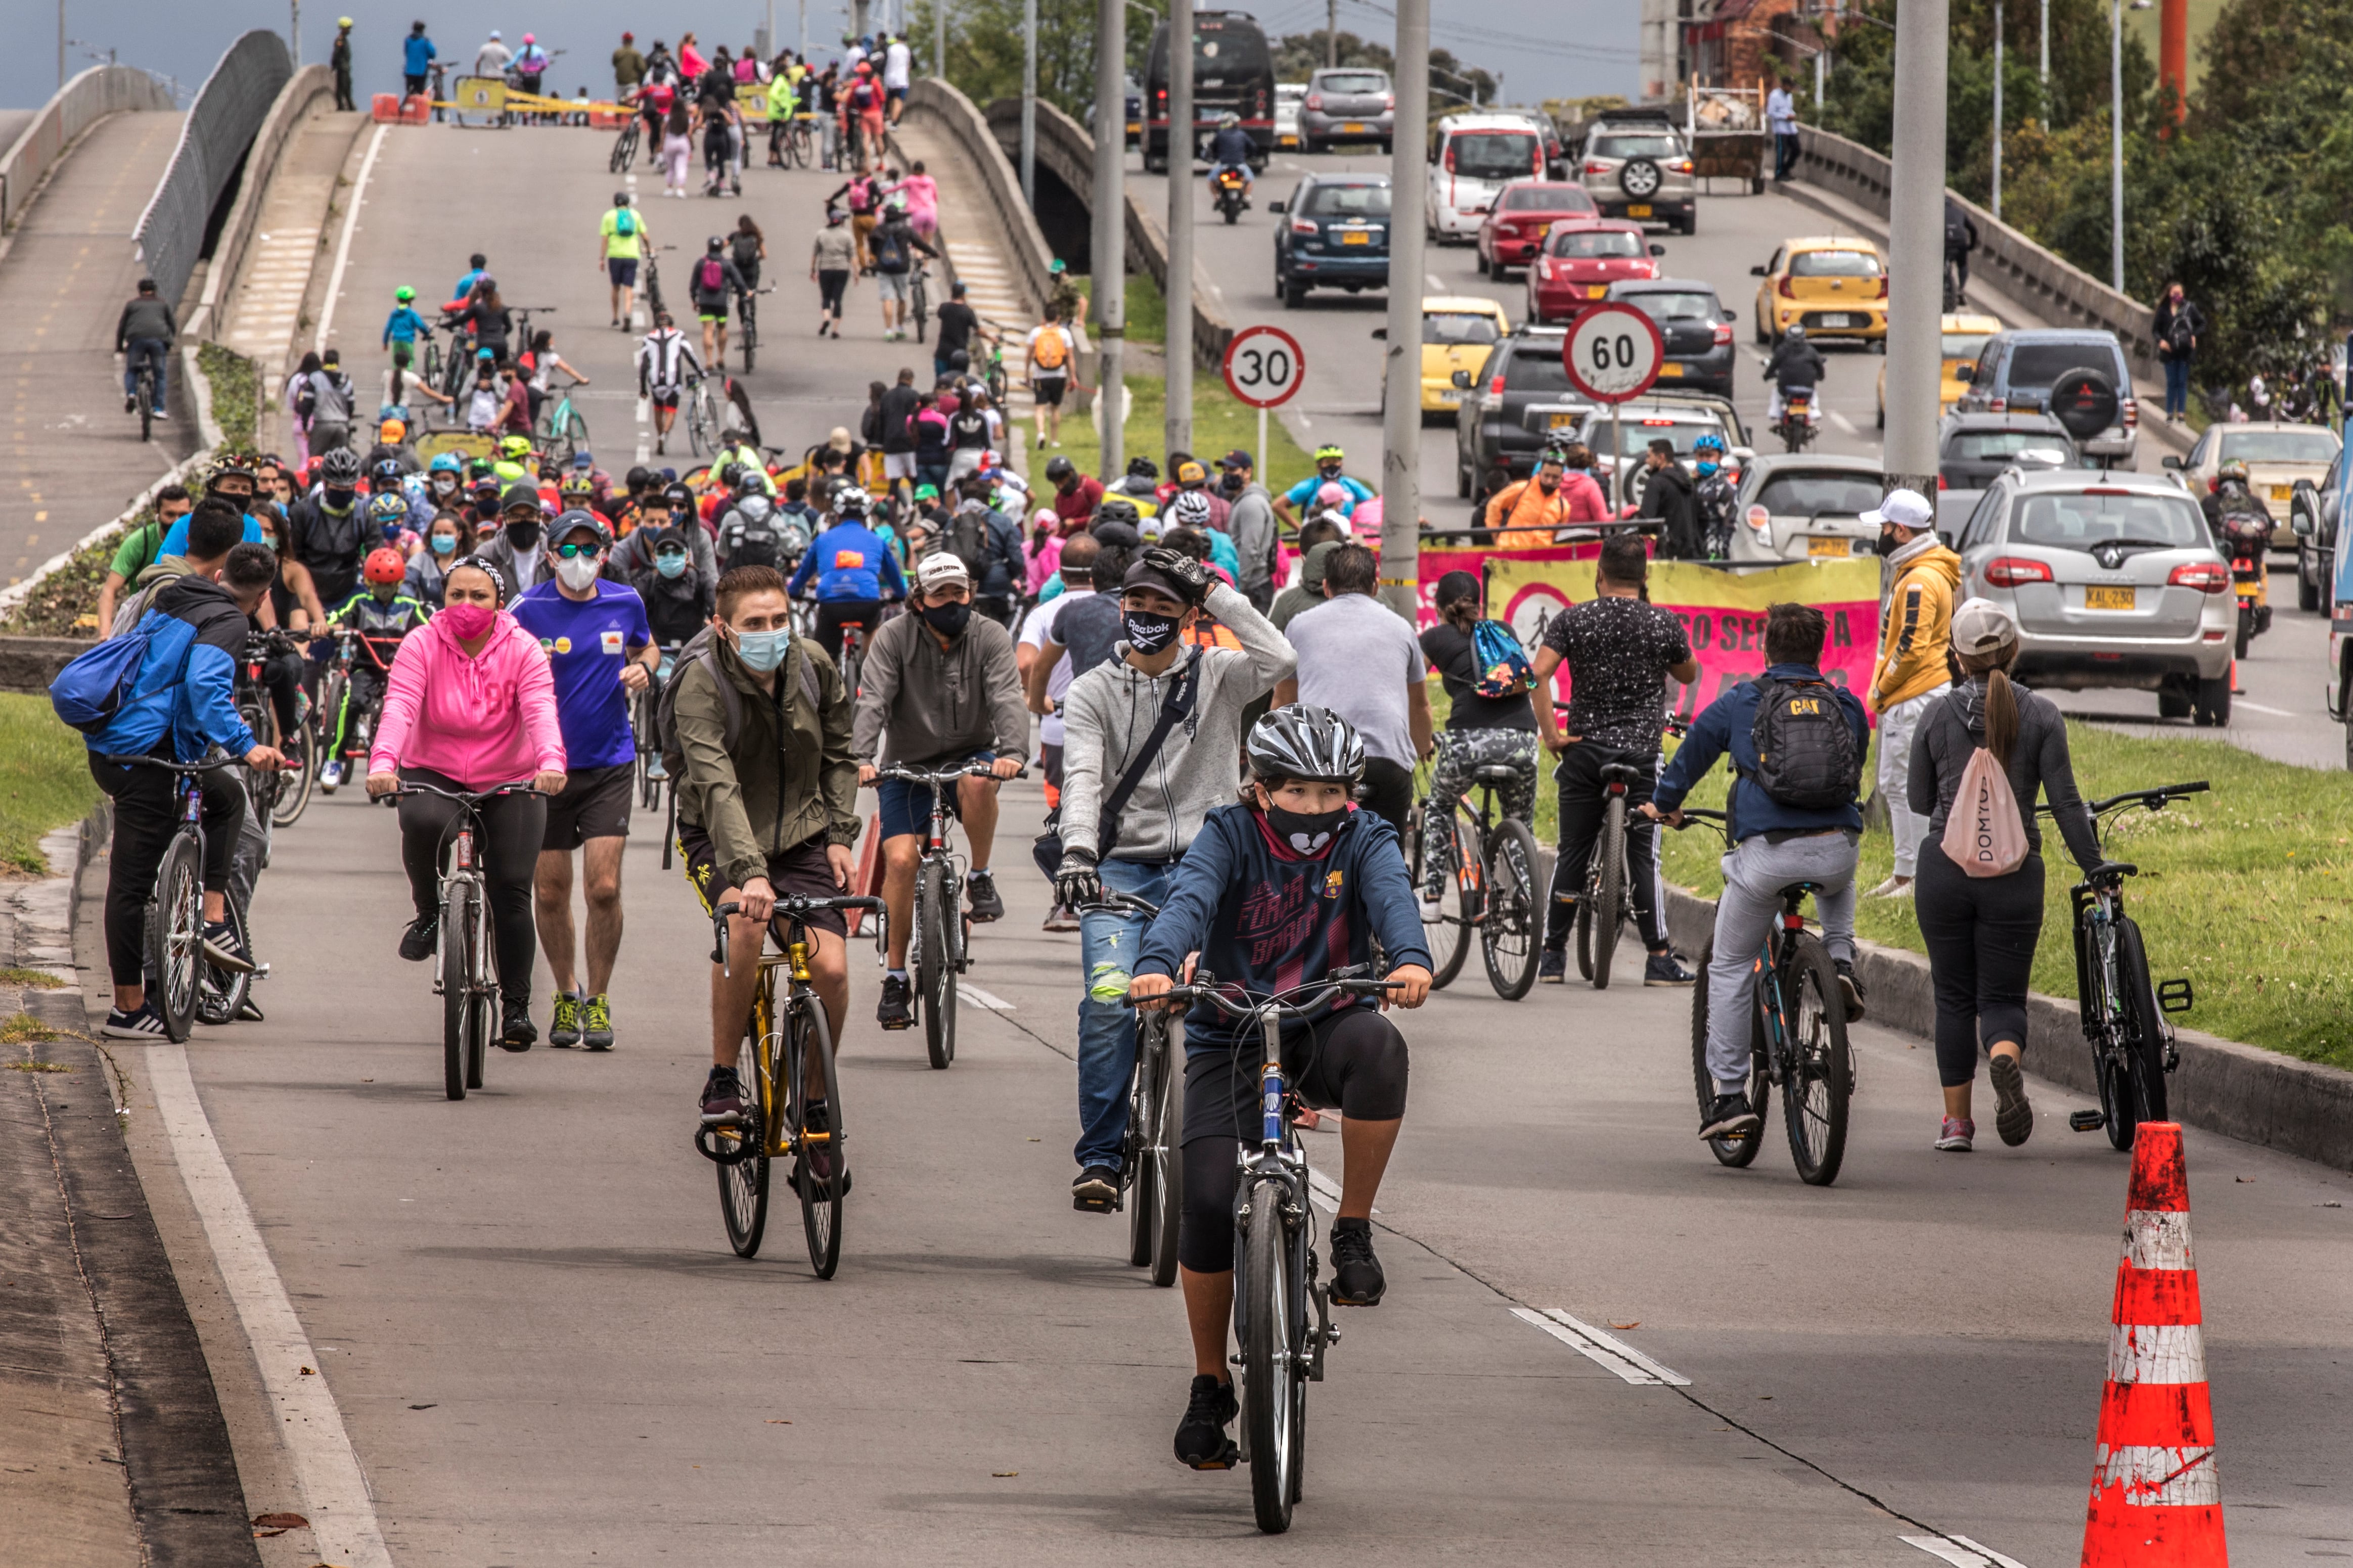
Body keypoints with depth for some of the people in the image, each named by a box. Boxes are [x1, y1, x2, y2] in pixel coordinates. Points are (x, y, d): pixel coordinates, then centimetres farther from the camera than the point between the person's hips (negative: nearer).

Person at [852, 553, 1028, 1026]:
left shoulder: (990, 637, -7)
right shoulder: (893, 639, -9)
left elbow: (1007, 699, -20)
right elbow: (873, 702, -20)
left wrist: (1013, 751, -39)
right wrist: (861, 759, -38)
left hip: (970, 754, 0)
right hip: (908, 766, 0)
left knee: (979, 782, -36)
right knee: (900, 860, -16)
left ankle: (981, 879, -12)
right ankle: (895, 978, -5)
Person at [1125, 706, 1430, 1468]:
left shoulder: (1363, 841, -1)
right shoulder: (1230, 835, -4)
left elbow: (1391, 897, -22)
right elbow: (1190, 899, -22)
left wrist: (1410, 959, -45)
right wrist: (1157, 966, -44)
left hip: (1326, 1028, 0)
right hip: (1231, 1036, 0)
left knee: (1377, 1046, -36)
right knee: (1208, 1203, -13)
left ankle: (1353, 1232, -19)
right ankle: (1209, 1386, 6)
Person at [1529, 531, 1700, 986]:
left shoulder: (1573, 620, -2)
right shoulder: (1664, 624, -1)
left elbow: (1539, 674, -13)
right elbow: (1689, 675, 16)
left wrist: (1550, 733, -8)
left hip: (1584, 749, 1)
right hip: (1642, 752, -1)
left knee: (1572, 855, 8)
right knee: (1644, 856, 2)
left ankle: (1552, 955, 12)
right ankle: (1659, 959, 1)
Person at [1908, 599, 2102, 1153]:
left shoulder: (1939, 715, -1)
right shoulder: (2040, 716, -3)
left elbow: (1919, 801, 9)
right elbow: (2065, 802, -6)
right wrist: (2096, 869, 1)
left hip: (1945, 866, 1)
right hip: (2014, 872, -1)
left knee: (1954, 997, 13)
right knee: (2002, 997, 5)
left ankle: (1956, 1119, 13)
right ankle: (2005, 1061, -29)